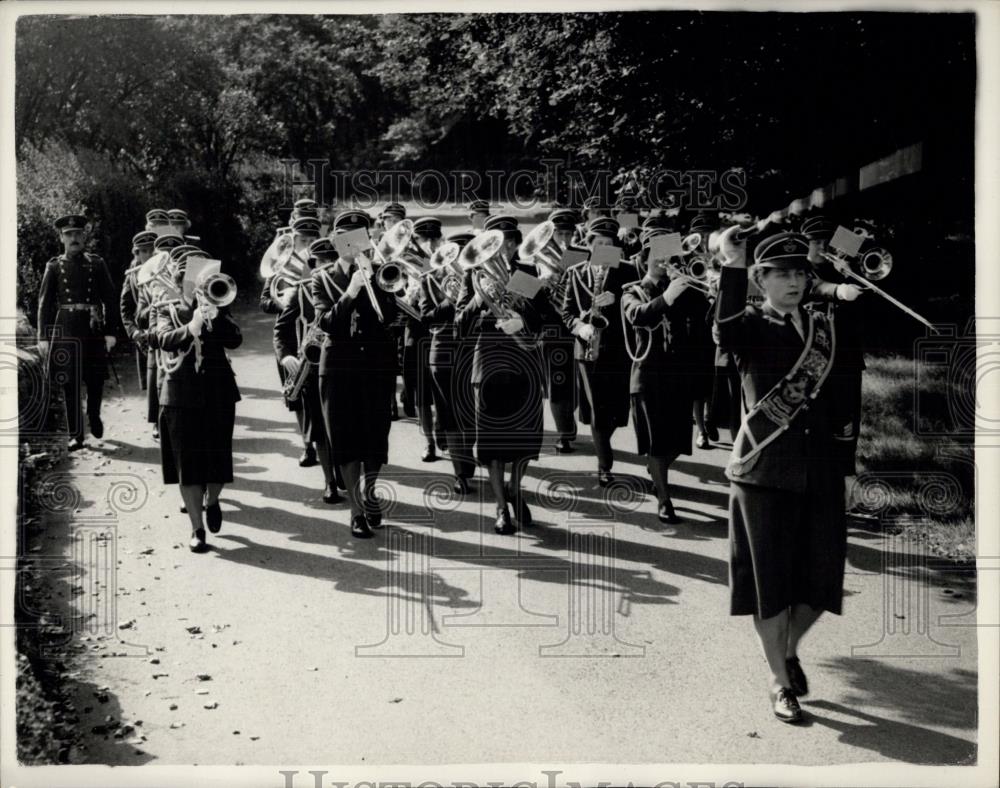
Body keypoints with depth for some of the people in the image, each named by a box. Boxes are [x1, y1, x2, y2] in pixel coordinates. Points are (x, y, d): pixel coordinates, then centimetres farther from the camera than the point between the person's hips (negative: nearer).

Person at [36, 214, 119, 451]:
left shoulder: (97, 264, 5)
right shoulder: (54, 266, 5)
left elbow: (110, 300, 5)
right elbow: (45, 303, 4)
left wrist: (110, 332, -2)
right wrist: (43, 337, -2)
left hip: (94, 328, 1)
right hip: (66, 329, 0)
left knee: (96, 379, 6)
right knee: (71, 384, 0)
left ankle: (94, 416, 36)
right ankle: (76, 435, 7)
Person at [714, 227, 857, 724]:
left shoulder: (824, 327, 12)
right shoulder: (751, 327, -2)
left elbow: (836, 396, 12)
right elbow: (726, 332, -28)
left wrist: (845, 458, 7)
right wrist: (732, 268, -34)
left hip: (820, 472, 4)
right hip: (765, 470, -4)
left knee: (821, 574, 7)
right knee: (770, 578, 3)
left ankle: (789, 651, 35)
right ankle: (781, 683, 18)